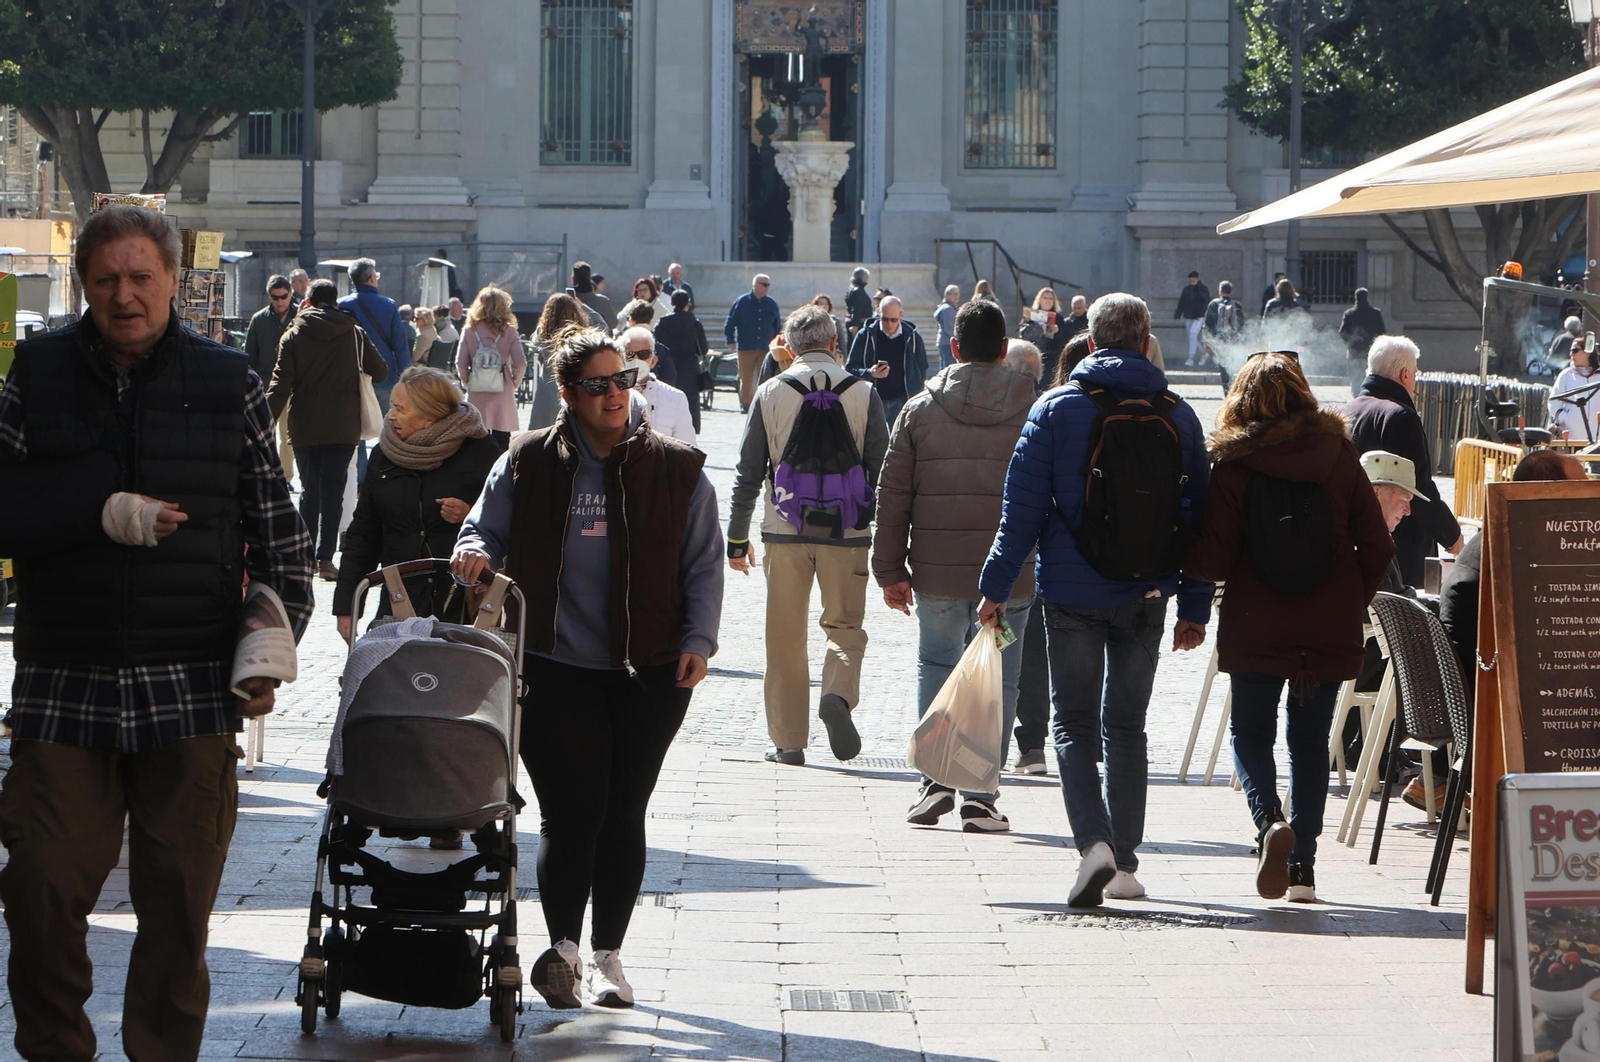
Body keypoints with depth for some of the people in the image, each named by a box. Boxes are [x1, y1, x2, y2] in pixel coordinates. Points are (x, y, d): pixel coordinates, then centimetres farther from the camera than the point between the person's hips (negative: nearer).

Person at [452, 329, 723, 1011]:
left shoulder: (675, 469, 6)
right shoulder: (527, 464, 5)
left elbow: (704, 563, 8)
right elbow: (485, 529, 10)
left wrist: (698, 638, -5)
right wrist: (475, 552, -14)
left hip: (648, 672, 1)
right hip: (555, 667, -1)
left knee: (623, 813, 4)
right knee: (571, 809, -11)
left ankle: (608, 955, 13)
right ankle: (564, 947, -17)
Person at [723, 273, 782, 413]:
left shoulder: (771, 304, 9)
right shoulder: (742, 302, 0)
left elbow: (778, 326, 16)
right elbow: (730, 322, 1)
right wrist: (730, 340, -6)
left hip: (766, 349, 2)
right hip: (746, 348, -2)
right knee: (746, 379, 2)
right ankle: (745, 405, 11)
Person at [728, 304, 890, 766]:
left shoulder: (769, 394, 2)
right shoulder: (863, 394, 0)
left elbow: (748, 472, 4)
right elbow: (881, 471, 1)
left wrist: (737, 538, 11)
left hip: (785, 532, 1)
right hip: (846, 533, 0)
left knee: (786, 640, 8)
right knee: (845, 628, 11)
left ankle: (788, 741, 8)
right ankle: (838, 694, -18)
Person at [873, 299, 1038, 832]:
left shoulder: (921, 409, 1)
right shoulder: (1034, 412, -1)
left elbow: (892, 494, 1)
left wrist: (890, 569, 6)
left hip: (938, 572, 0)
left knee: (935, 667, 16)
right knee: (998, 680, 6)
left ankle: (935, 779, 5)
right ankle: (981, 798, 4)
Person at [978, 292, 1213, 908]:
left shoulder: (1055, 410, -4)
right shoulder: (1178, 416, 4)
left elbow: (1023, 507, -6)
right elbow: (1197, 515, 6)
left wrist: (997, 586, -1)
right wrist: (1195, 606, 11)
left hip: (1071, 595, -2)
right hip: (1145, 596, 2)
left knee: (1075, 723, 4)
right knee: (1126, 725, 13)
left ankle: (1094, 840, -17)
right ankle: (1124, 864, 11)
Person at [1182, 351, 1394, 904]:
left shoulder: (1234, 464, -8)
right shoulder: (1339, 457, -1)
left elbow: (1213, 559, -10)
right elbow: (1377, 546, 0)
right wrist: (1352, 604, 15)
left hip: (1255, 628, -2)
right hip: (1330, 629, 2)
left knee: (1250, 734, 10)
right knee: (1311, 741, 13)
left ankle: (1270, 820, -17)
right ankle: (1303, 865, 11)